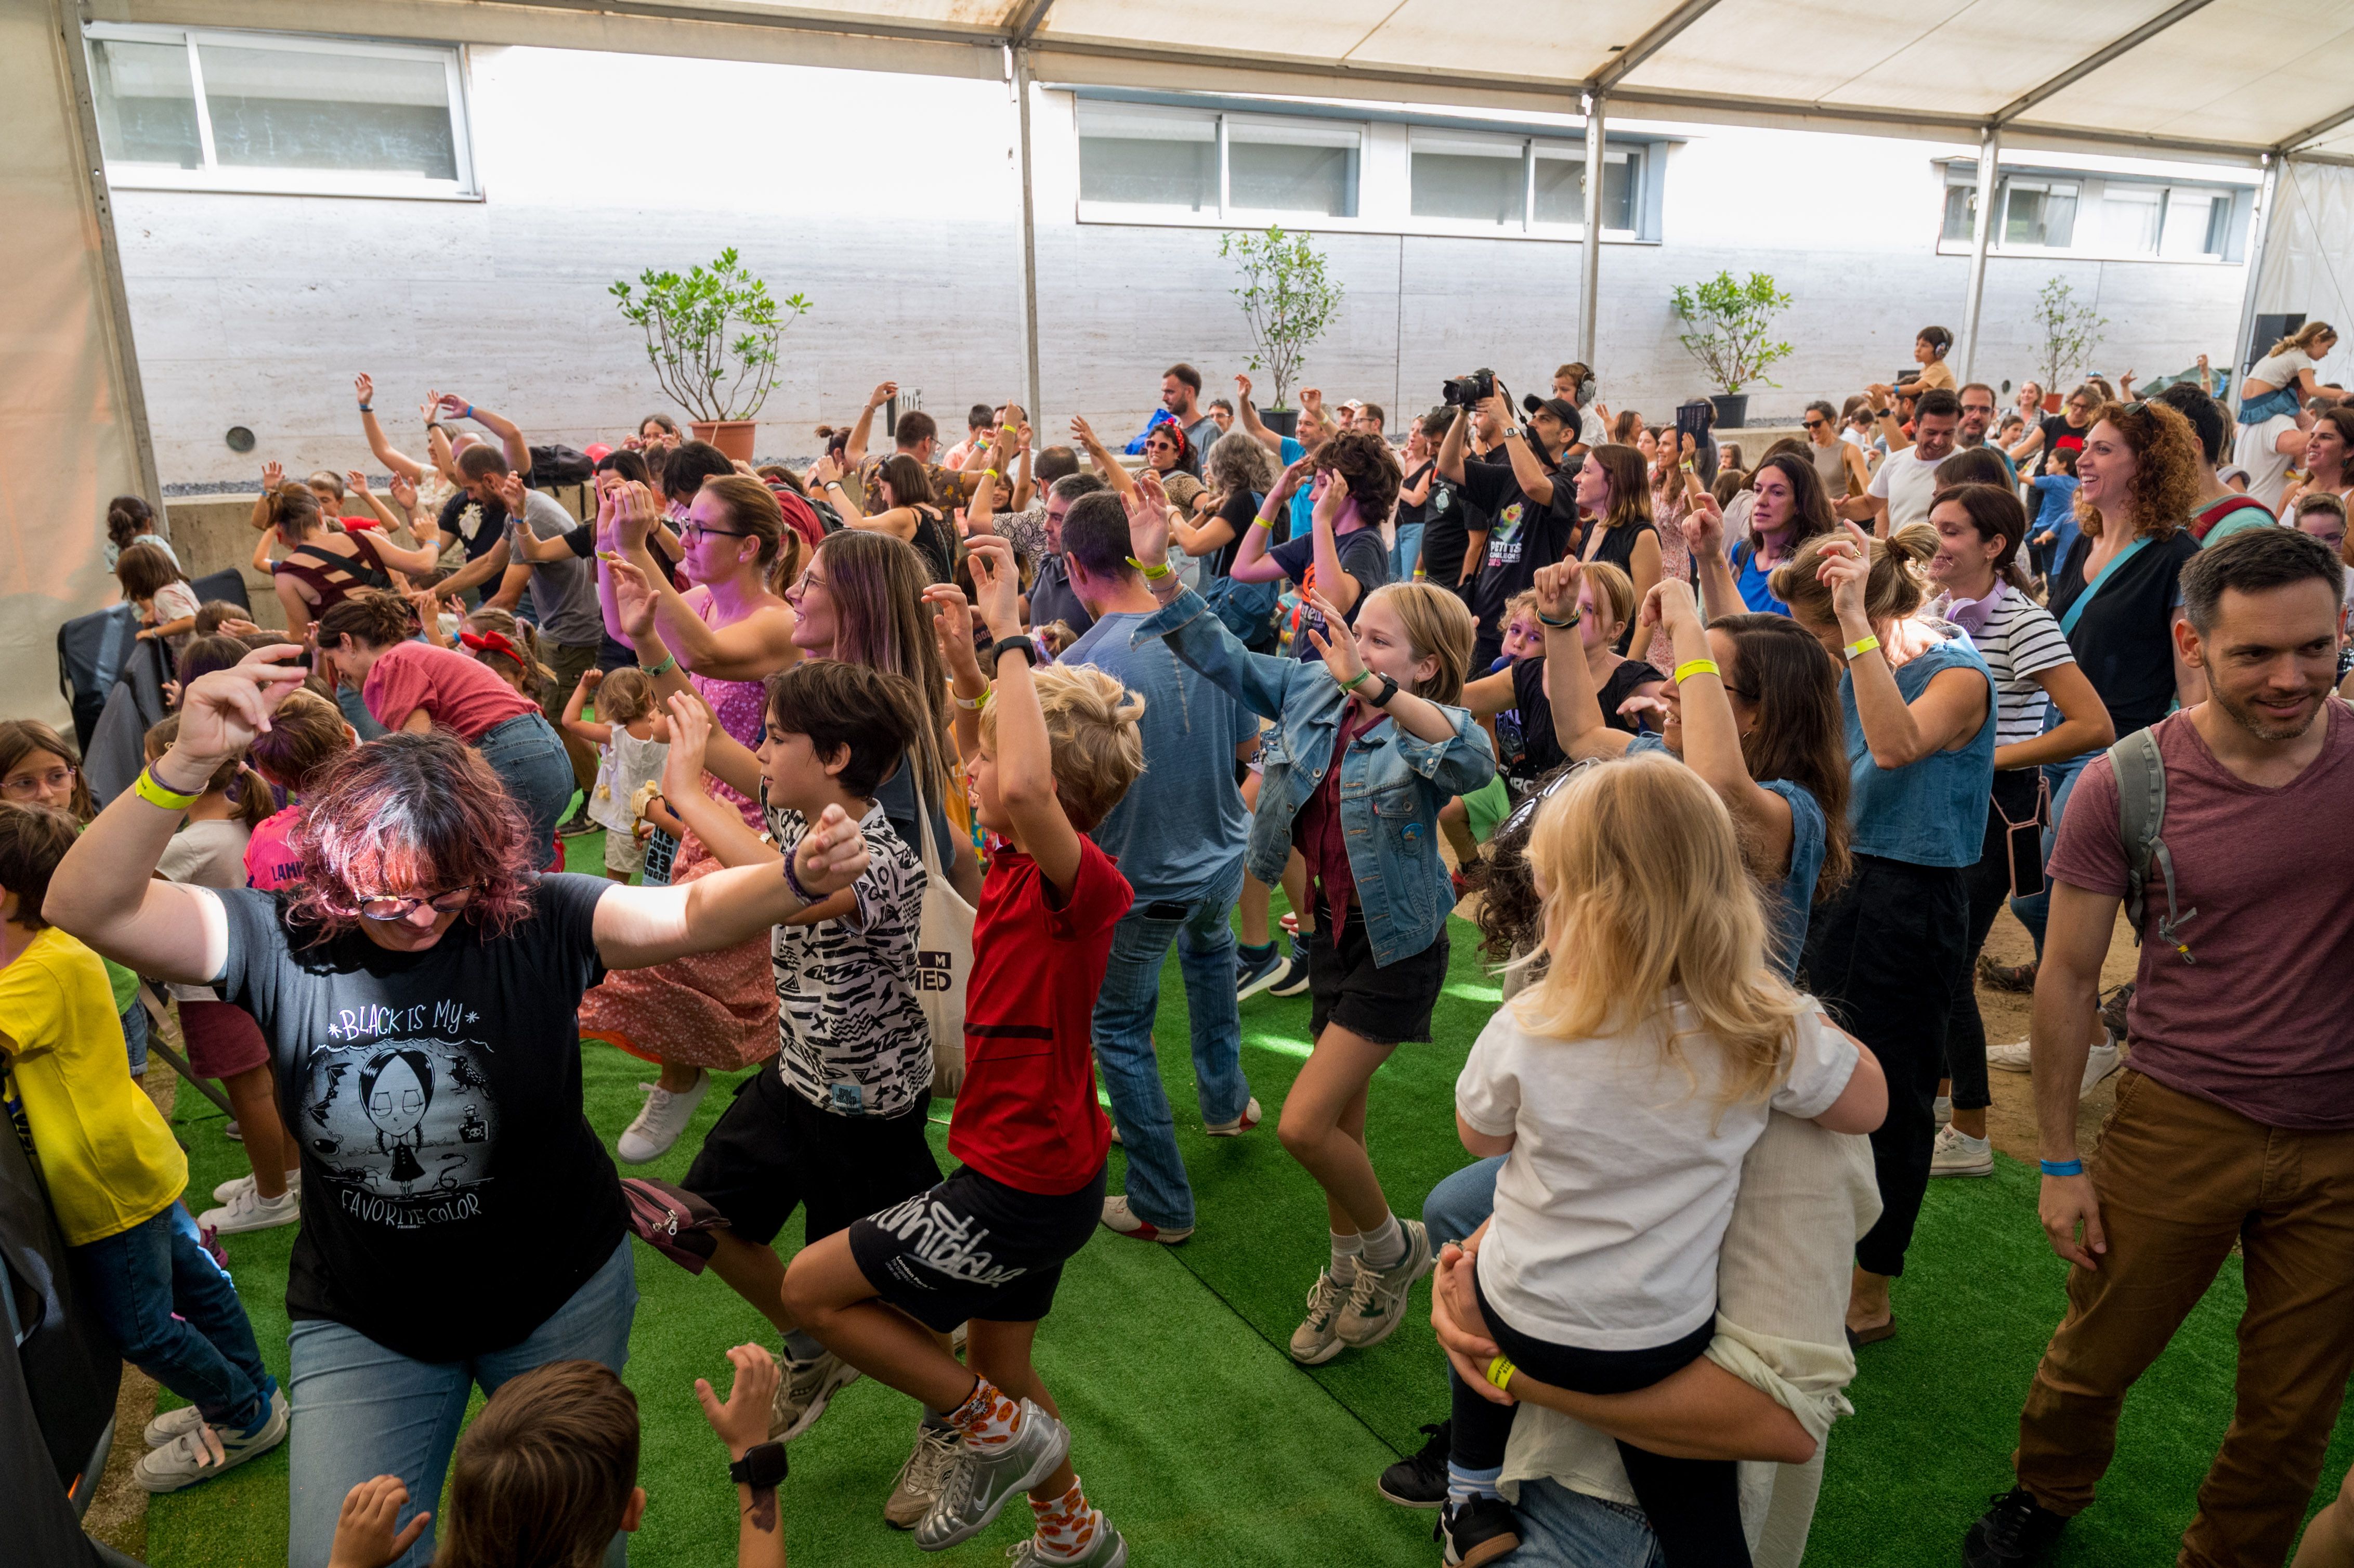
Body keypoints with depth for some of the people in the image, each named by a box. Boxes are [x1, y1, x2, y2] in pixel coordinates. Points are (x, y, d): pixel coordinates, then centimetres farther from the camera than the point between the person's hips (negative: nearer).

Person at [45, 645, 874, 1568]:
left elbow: (692, 914, -30)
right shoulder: (282, 942, -16)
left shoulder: (534, 924, -20)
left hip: (560, 1295, 0)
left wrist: (799, 880, -51)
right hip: (362, 1324, 0)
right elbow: (89, 907, -27)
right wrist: (186, 764, -43)